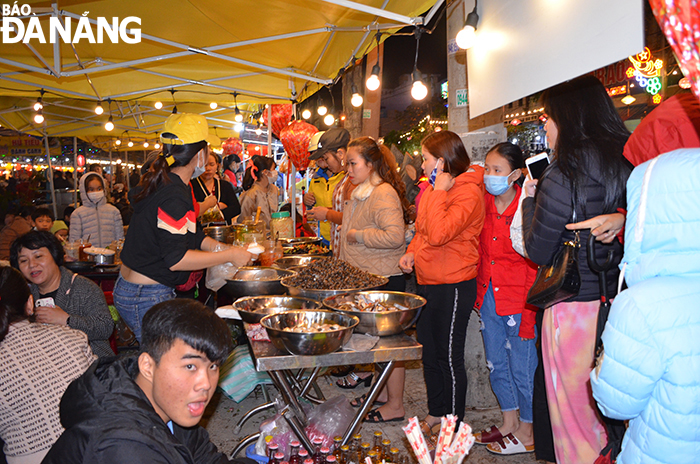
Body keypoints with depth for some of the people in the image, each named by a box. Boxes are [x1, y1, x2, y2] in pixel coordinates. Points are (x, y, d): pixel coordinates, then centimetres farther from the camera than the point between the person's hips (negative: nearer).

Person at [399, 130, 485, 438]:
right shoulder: (437, 188, 9)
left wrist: (439, 192, -23)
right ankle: (436, 412, 37)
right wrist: (412, 251, 4)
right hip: (427, 281, 9)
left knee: (449, 357, 3)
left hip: (453, 286, -9)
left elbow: (439, 233, -31)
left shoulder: (468, 192, -18)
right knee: (429, 350, 19)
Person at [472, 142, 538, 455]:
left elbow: (534, 268, -13)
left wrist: (528, 315, -13)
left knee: (522, 366, 6)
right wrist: (479, 294, 5)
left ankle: (526, 433, 25)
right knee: (497, 364, 17)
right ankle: (509, 422, 35)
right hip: (488, 296, 7)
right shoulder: (485, 204, 4)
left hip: (517, 299, -6)